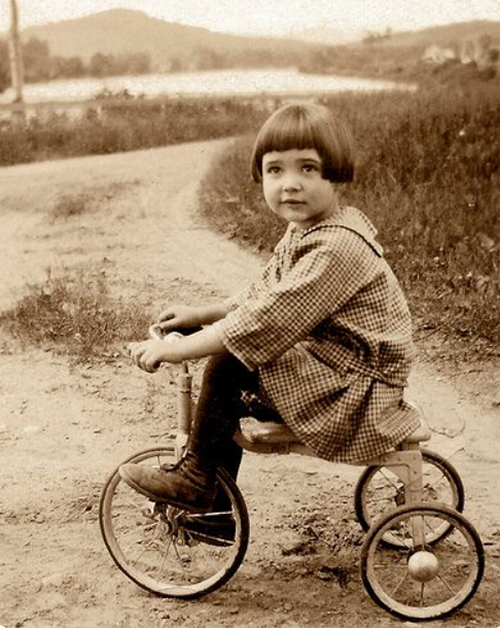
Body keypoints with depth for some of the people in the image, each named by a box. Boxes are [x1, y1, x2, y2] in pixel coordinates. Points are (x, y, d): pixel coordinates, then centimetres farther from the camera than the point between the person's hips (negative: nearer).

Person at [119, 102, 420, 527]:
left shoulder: (337, 247, -25)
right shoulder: (305, 231, 7)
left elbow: (266, 321, -30)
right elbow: (262, 297, 19)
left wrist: (173, 350, -26)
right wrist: (200, 314, 9)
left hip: (352, 394, -10)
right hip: (327, 370, 10)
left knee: (230, 361, -20)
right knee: (232, 394, 15)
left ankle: (196, 480, -5)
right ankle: (217, 510, 26)